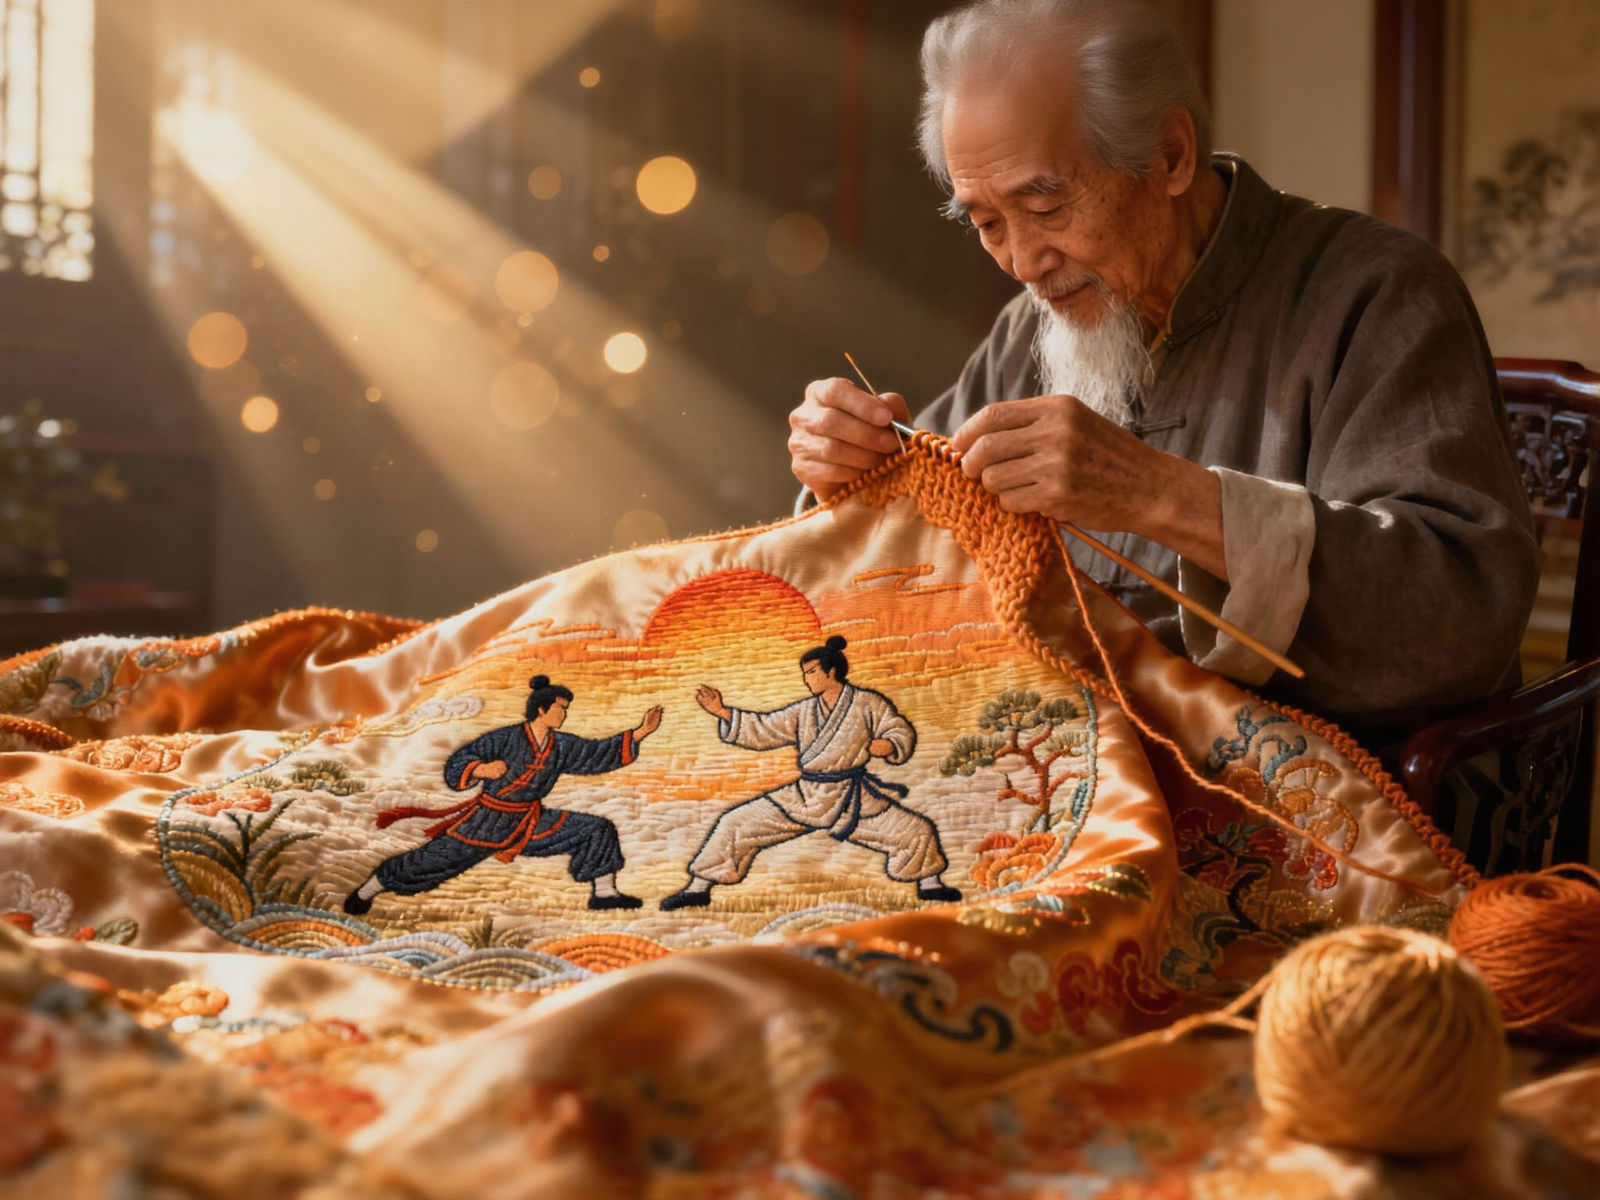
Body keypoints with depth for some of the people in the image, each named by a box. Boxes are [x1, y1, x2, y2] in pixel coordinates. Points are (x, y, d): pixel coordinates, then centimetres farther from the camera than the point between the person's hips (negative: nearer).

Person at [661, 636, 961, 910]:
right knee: (737, 824, -5)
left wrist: (888, 746, -22)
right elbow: (761, 732, 5)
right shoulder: (803, 712, 5)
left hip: (853, 797, -2)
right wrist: (722, 713, -3)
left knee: (916, 830, -11)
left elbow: (901, 732, 1)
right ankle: (697, 889, 4)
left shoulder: (867, 704, -3)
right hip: (806, 796, 2)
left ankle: (930, 884, 17)